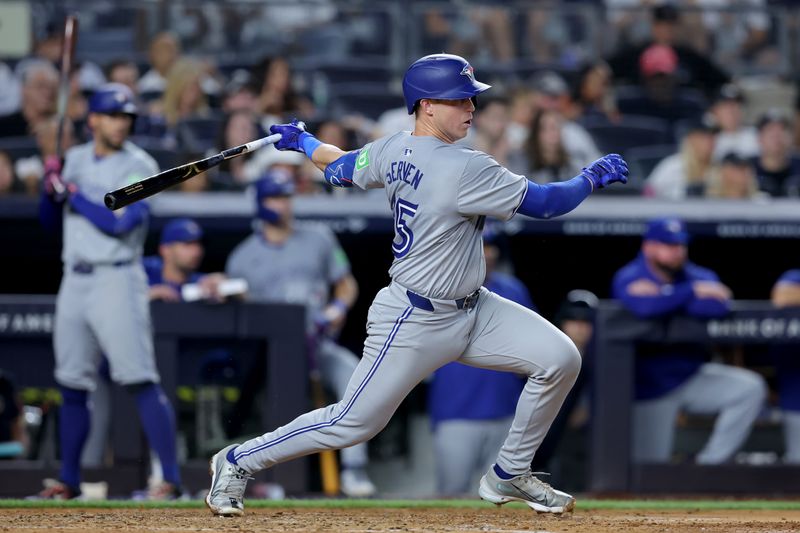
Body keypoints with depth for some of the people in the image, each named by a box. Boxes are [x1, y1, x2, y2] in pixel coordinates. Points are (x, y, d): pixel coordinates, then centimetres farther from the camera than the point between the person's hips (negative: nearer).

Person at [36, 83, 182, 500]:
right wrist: (51, 189, -3)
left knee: (141, 381, -14)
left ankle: (171, 478, -15)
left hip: (117, 281, -6)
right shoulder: (75, 160, 13)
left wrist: (71, 193, -11)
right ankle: (69, 480, 19)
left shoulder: (139, 166, -6)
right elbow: (49, 220, 17)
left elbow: (119, 223, -18)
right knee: (72, 386, 10)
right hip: (75, 281, 6)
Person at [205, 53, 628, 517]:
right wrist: (593, 177, -5)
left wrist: (302, 140, 38)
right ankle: (239, 462, 19)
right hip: (415, 322, -10)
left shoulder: (394, 150, 1)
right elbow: (545, 202, -21)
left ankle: (509, 477, 14)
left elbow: (339, 168, 18)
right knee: (352, 423, -1)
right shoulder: (464, 169, -25)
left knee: (561, 358, -2)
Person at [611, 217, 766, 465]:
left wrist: (664, 301, -24)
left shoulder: (701, 277, -1)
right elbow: (644, 307, -33)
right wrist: (693, 292, -25)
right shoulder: (629, 278, -10)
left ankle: (710, 463, -10)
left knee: (751, 388, -17)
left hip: (692, 376, 4)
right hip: (651, 386, -4)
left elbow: (718, 307, -23)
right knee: (649, 471, -5)